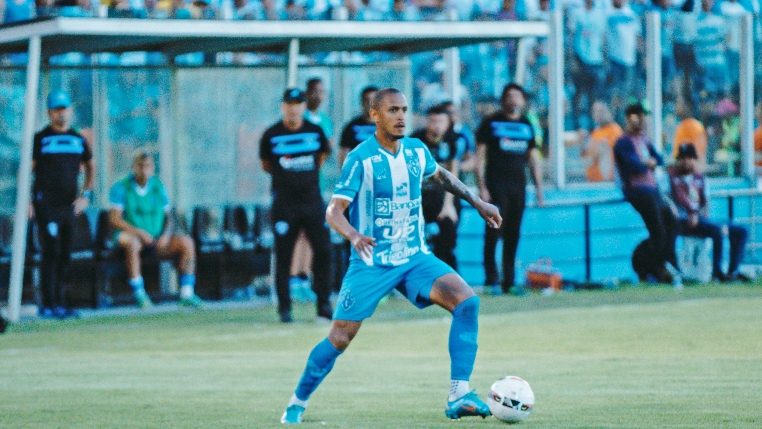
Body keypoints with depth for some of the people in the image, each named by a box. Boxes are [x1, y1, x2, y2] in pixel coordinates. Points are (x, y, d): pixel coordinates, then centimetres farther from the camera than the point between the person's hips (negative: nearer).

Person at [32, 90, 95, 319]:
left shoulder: (79, 140, 12)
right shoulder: (41, 138, 0)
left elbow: (90, 167, 24)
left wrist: (86, 195, 10)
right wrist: (27, 201, -11)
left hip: (69, 205, 5)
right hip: (46, 204, -5)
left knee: (65, 255, 7)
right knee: (51, 252, -11)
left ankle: (60, 302, 14)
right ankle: (48, 305, -10)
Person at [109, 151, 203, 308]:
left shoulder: (158, 187, 12)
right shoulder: (121, 188, -2)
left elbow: (168, 216, 12)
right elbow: (114, 219, -11)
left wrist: (166, 234, -10)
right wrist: (139, 232, -22)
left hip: (158, 238, 4)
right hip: (132, 235, -4)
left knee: (186, 242, -17)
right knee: (131, 243, -39)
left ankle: (186, 294, -18)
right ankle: (139, 295, -37)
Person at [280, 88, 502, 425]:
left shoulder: (417, 151, 3)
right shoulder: (361, 159, -13)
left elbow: (440, 176, 26)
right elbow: (334, 211, -19)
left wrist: (477, 203, 24)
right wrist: (354, 235, -38)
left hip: (414, 258, 4)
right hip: (371, 264, -4)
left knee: (466, 301, -18)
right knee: (339, 339, -4)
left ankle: (458, 396, -18)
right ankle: (297, 403, 19)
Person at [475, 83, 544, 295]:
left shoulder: (526, 126, 15)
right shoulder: (491, 123, 2)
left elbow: (534, 159, 19)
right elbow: (480, 156, -2)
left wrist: (539, 188, 13)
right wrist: (482, 188, -10)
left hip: (518, 186, 4)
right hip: (496, 186, -4)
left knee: (513, 235, 4)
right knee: (493, 232, -9)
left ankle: (509, 281, 7)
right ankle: (491, 280, -6)